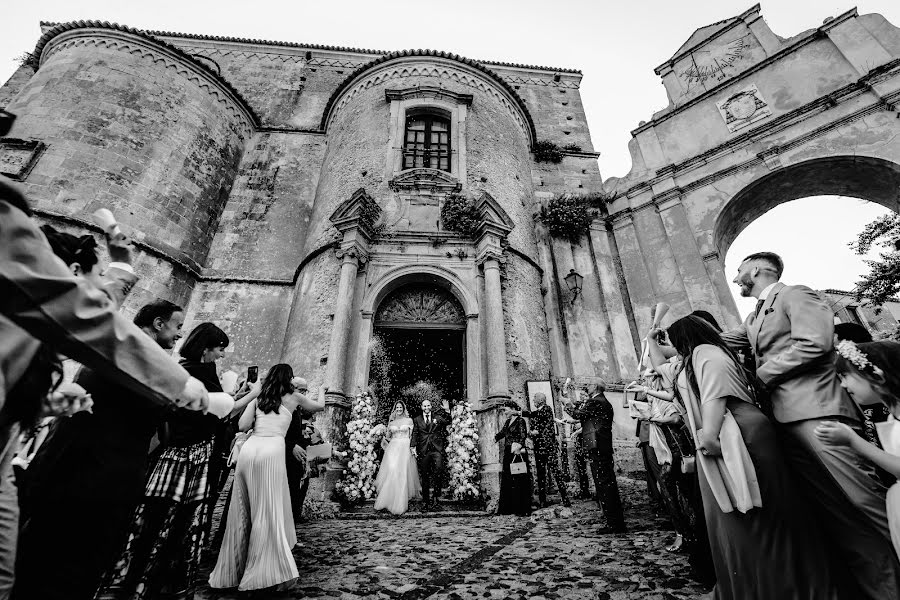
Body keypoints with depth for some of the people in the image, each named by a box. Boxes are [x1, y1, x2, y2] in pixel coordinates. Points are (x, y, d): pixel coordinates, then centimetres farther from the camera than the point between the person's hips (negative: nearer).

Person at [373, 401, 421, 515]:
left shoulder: (409, 420, 7)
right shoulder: (391, 422, 12)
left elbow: (411, 436, 6)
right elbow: (388, 437, 17)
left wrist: (412, 448, -3)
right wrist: (386, 433, -2)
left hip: (405, 448, -2)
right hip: (393, 448, 2)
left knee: (402, 473, -8)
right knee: (391, 472, -9)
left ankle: (399, 504, 1)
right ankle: (388, 500, 3)